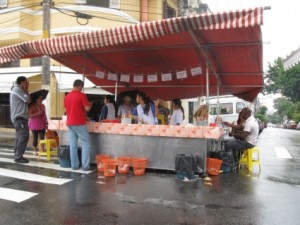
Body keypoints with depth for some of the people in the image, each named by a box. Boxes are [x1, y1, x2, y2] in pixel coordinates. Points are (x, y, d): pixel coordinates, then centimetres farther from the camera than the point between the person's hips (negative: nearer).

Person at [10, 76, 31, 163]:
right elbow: (28, 100, -16)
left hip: (18, 117, 11)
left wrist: (25, 90, 12)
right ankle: (18, 157, -11)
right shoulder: (18, 89, -13)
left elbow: (25, 101, 21)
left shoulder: (16, 89, 20)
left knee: (19, 137, 14)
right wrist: (26, 90, -5)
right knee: (24, 137, -13)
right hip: (19, 117, -11)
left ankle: (17, 156, 19)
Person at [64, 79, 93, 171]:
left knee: (73, 145, 7)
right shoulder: (81, 95, -9)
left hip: (70, 123, 6)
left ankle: (74, 165, 10)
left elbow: (66, 110, 16)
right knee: (86, 144, 0)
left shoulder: (67, 96, 10)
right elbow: (87, 108, -13)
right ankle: (85, 166, -1)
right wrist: (90, 105, 8)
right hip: (80, 123, -6)